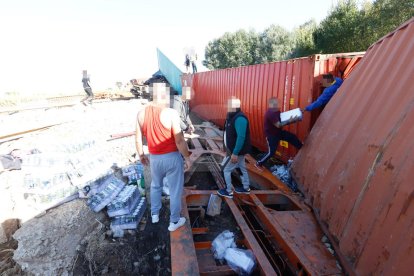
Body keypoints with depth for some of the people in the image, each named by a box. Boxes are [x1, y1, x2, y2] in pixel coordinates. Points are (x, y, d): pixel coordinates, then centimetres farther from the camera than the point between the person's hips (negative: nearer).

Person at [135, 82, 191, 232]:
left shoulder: (141, 113, -3)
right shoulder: (170, 113, -18)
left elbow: (138, 138, 4)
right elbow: (179, 140, -18)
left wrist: (141, 155, 19)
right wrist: (187, 157, -6)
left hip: (154, 158, 5)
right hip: (172, 157, -4)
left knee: (155, 186, 28)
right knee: (175, 190, 12)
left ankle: (155, 214, 43)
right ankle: (174, 221, 26)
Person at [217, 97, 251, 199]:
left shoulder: (239, 118, -25)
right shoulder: (233, 117, 7)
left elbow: (241, 137, -30)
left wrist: (235, 153, -30)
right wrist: (231, 150, 19)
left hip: (237, 151, -10)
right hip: (235, 149, 10)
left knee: (226, 169, 1)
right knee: (242, 168, 20)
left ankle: (228, 191, 14)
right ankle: (246, 188, 36)